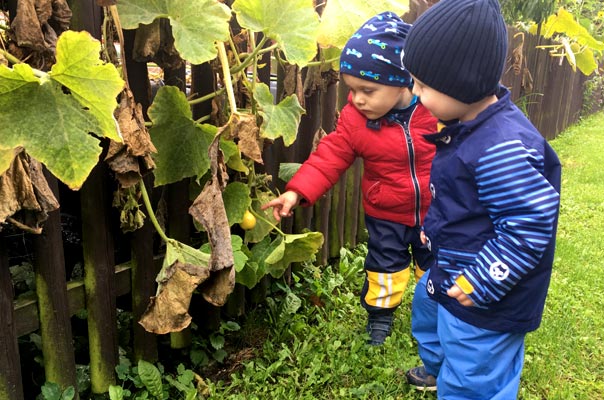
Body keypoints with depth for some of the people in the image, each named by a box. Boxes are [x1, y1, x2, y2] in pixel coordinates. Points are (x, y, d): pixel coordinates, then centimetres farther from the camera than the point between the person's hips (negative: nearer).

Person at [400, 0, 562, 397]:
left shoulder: (503, 148, -33)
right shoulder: (471, 126, -2)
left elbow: (530, 224, -29)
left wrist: (479, 284, -26)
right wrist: (434, 226, 20)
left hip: (484, 303, -10)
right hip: (452, 273, 11)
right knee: (426, 302, 35)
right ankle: (437, 367, 63)